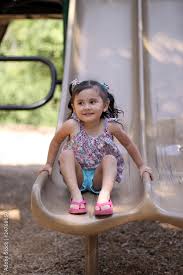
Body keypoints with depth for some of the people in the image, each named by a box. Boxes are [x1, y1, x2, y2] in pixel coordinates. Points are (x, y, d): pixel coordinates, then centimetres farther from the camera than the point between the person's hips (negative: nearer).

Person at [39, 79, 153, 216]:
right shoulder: (71, 125, -16)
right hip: (77, 177, 0)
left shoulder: (111, 126, -14)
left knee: (110, 159, -25)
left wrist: (141, 165, 5)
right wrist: (49, 164, 5)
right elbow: (56, 142, 3)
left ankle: (104, 194, -40)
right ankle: (76, 194, -31)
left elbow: (128, 144, 2)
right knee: (66, 154, -23)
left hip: (99, 178, 0)